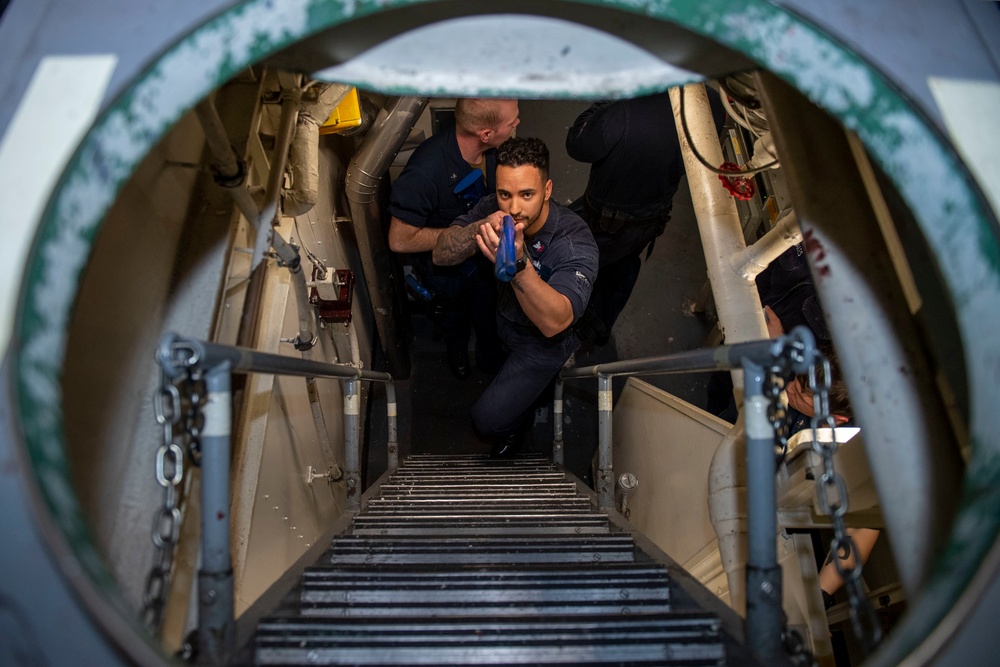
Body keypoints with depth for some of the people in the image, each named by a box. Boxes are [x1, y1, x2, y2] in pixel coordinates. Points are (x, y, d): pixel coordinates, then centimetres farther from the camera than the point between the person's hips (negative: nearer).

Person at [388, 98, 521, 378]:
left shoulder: (491, 151, -22)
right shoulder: (425, 171, -43)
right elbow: (400, 240, -35)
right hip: (445, 265, -4)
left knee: (488, 306, 27)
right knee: (455, 312, 26)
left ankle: (489, 355, 59)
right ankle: (457, 353, 61)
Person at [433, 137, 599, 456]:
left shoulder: (576, 242, -34)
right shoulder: (493, 209, -20)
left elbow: (554, 323, -44)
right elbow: (441, 255, -22)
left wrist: (519, 263, -60)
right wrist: (480, 228, -43)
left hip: (544, 342, -7)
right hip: (501, 316, 7)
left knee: (488, 418, -12)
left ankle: (519, 419, 27)